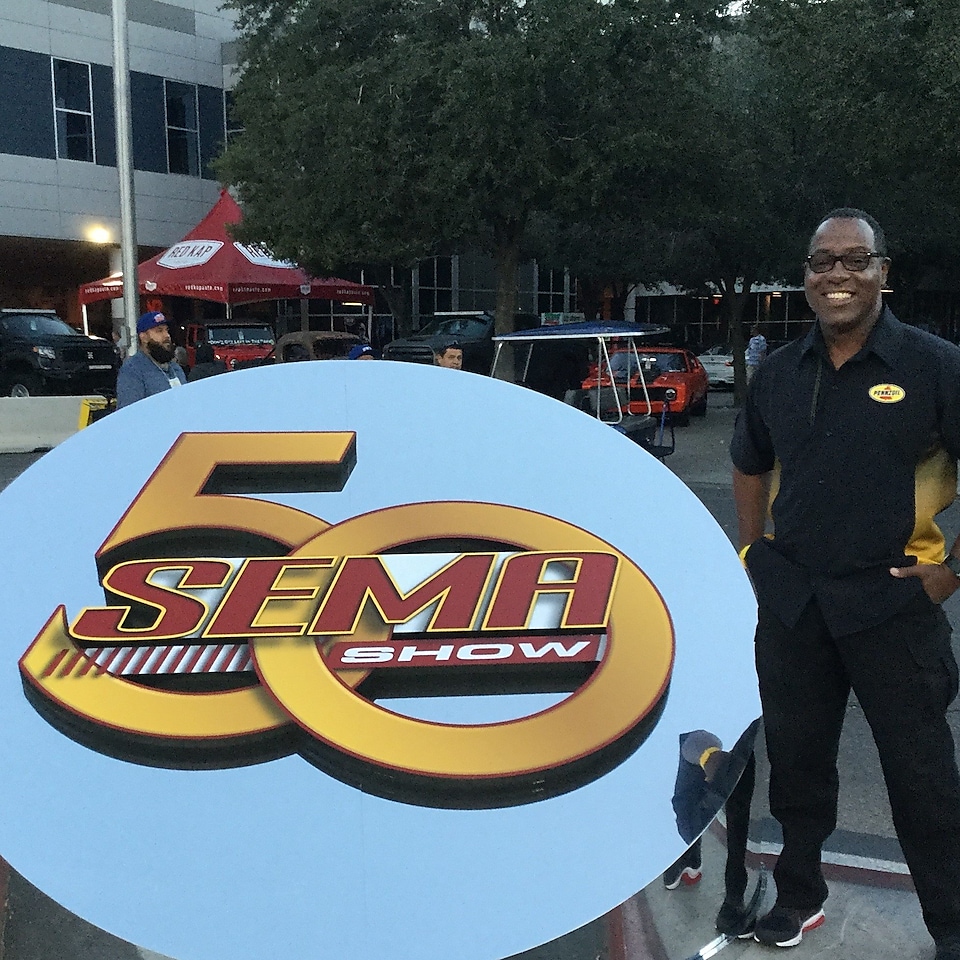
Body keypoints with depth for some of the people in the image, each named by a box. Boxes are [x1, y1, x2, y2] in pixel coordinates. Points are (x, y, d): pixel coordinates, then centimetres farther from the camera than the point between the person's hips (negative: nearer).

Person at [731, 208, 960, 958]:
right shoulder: (779, 374, 6)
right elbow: (750, 466, 20)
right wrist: (754, 551, 12)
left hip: (892, 599, -4)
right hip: (791, 602, 4)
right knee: (795, 756, 16)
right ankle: (800, 897, 36)